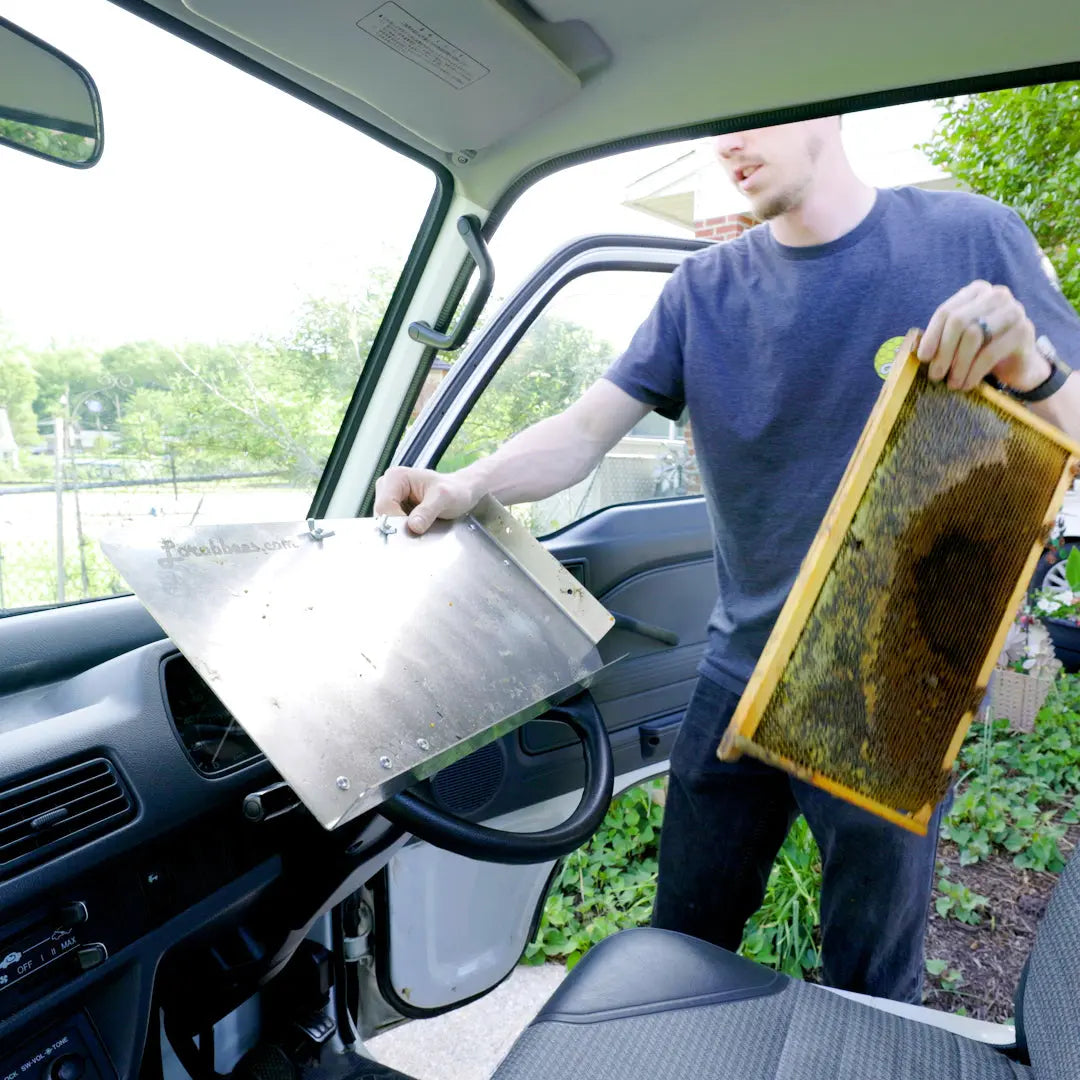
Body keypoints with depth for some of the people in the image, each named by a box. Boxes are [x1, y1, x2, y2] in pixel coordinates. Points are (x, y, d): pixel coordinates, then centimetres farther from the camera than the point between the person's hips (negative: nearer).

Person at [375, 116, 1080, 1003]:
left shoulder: (969, 237, -4)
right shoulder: (706, 289, 2)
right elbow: (581, 435, -6)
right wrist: (465, 487, -23)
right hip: (741, 674, 3)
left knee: (871, 994, 18)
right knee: (682, 948, 21)